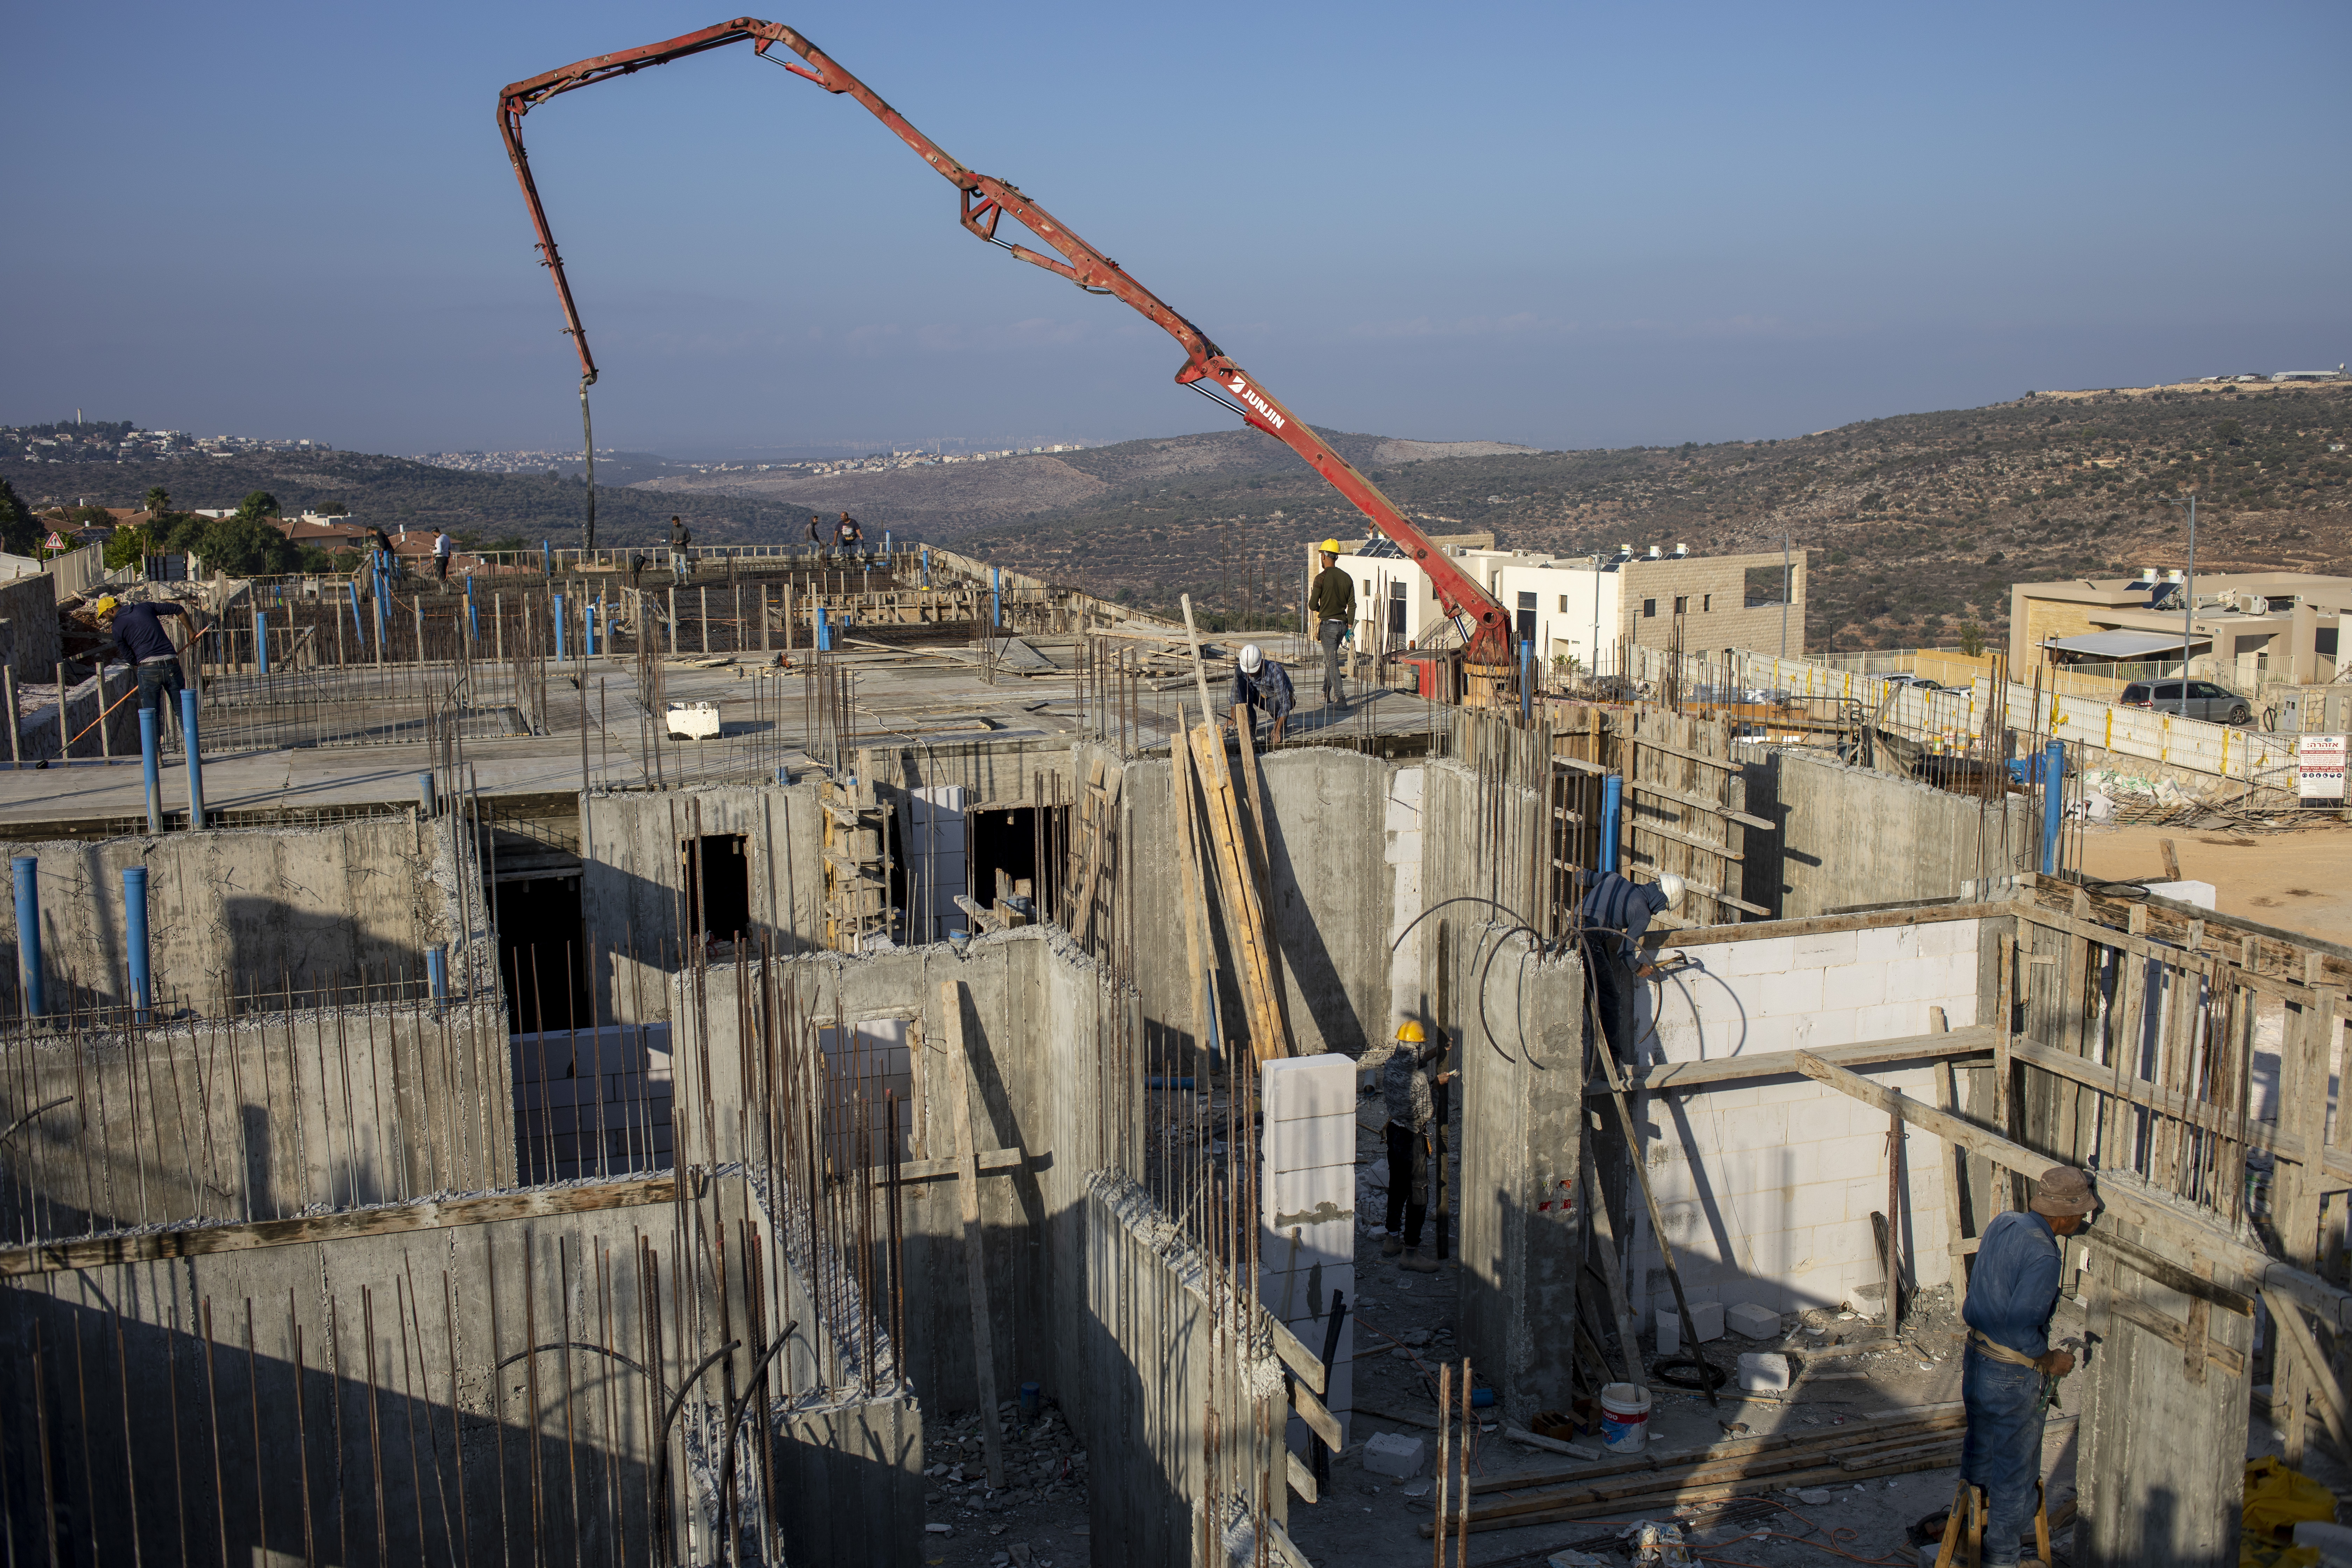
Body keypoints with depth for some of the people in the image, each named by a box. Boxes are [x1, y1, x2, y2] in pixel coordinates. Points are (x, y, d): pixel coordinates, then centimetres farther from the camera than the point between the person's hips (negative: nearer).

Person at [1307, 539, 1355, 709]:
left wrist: (1316, 607, 15)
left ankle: (1340, 699, -14)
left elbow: (1313, 606, -9)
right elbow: (1352, 604, 3)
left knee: (1332, 663, -7)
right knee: (1330, 659, 20)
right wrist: (1350, 626, 7)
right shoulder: (1347, 578, 6)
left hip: (1328, 625, -6)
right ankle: (1326, 695, 27)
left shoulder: (1321, 578, -11)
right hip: (1342, 625, 6)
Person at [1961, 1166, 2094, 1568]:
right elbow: (2021, 1331, -29)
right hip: (2013, 1377, -8)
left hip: (1976, 1358, 8)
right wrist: (2053, 1361, -13)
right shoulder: (2043, 1256, -27)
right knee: (2014, 1473, 10)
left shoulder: (2002, 1223, -1)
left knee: (1978, 1453, 25)